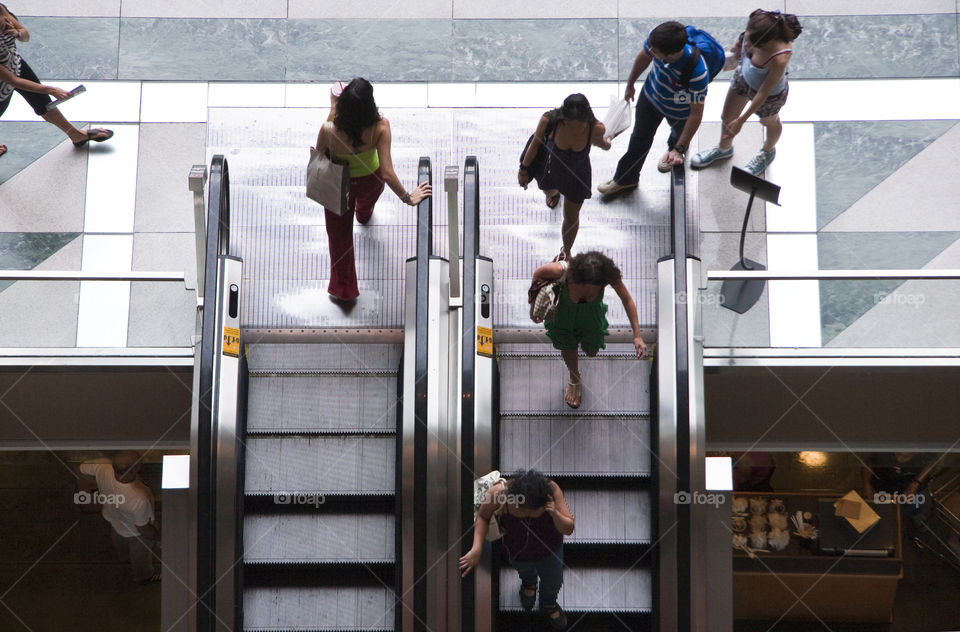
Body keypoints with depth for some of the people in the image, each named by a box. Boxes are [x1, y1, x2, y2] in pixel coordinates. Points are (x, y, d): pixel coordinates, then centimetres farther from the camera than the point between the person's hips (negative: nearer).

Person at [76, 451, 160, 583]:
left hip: (113, 519, 5)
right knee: (141, 557, 31)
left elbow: (81, 470, -14)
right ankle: (144, 576, 62)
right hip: (135, 533, -5)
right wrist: (158, 536, -7)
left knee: (120, 543, 40)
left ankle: (125, 557, 73)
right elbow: (143, 529, -30)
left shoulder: (103, 469, -37)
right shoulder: (139, 500, -48)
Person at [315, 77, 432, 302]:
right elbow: (387, 173, -37)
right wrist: (408, 198, -20)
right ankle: (364, 215, 80)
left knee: (339, 237, 22)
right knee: (365, 202, 42)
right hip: (370, 181, 2)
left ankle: (343, 290, 37)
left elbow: (319, 157, -14)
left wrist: (333, 108, -11)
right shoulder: (380, 128, -38)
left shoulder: (329, 130, -38)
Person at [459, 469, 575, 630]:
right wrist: (476, 549, -30)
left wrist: (555, 514, -50)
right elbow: (483, 516, -18)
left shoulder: (552, 490, -38)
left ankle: (548, 604, 65)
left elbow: (568, 529, -29)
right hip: (516, 551, 0)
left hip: (549, 549, 1)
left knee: (553, 582, 28)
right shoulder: (499, 493, -40)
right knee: (524, 570, 35)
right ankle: (529, 581, 74)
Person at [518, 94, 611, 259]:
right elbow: (535, 144, -16)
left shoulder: (596, 129, -37)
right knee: (549, 191, 38)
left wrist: (606, 143, 15)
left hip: (577, 178, -1)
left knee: (571, 218, 22)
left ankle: (567, 252, 52)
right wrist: (524, 170, -2)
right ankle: (555, 192, 78)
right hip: (550, 170, 1)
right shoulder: (549, 120, -38)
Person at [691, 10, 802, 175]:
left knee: (769, 123, 29)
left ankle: (768, 152, 64)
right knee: (727, 117, 27)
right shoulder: (758, 21, -34)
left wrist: (741, 120, -21)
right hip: (744, 76, 5)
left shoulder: (780, 59, -46)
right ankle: (724, 148, 60)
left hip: (770, 94, -5)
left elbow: (763, 93, -31)